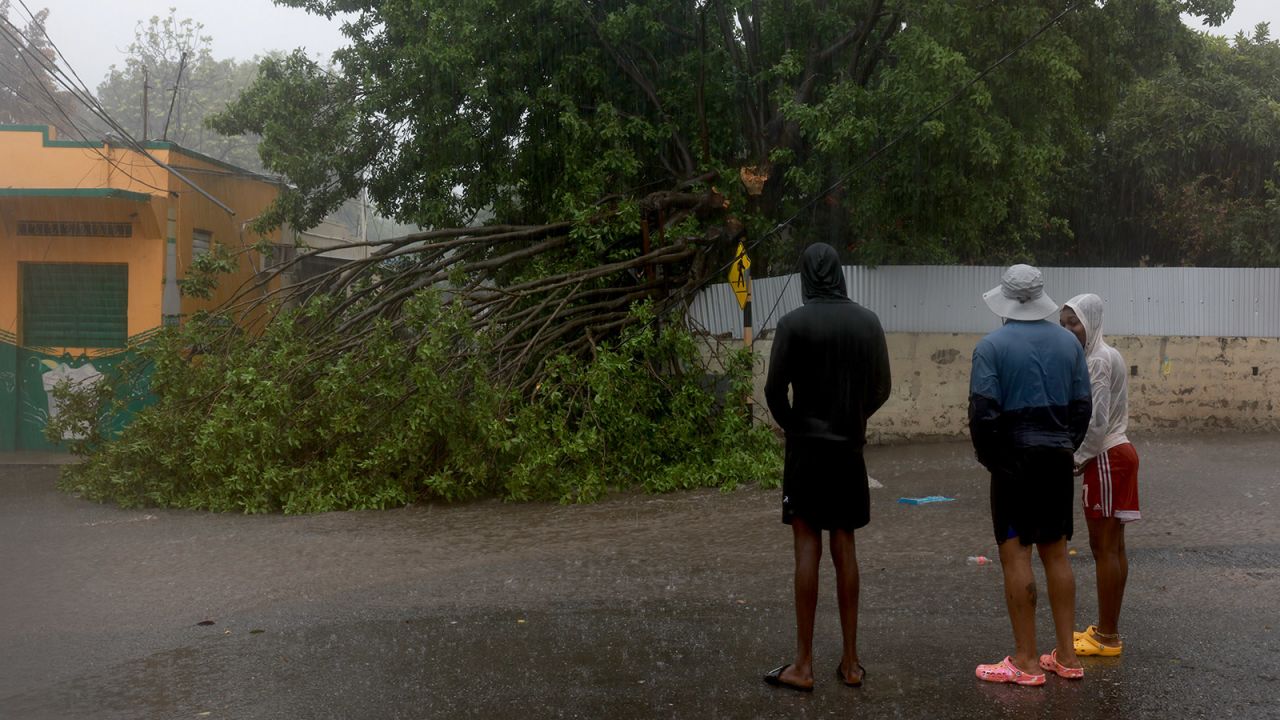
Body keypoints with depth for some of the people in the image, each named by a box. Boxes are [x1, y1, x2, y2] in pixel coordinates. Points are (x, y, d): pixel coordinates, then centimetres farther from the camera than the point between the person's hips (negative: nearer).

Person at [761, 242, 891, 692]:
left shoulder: (794, 323, -11)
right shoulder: (868, 322, 1)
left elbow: (774, 389, -12)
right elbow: (881, 389, 5)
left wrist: (791, 425, 6)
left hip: (807, 447, -3)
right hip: (850, 448, 4)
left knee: (807, 548, -1)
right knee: (844, 548, 9)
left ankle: (803, 665, 1)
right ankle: (850, 661, 13)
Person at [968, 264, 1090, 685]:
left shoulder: (992, 346, -10)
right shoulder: (1068, 342, 6)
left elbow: (983, 412, -15)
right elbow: (1083, 405, 7)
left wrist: (990, 459, -2)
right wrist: (1067, 447, 16)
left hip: (1015, 461, -5)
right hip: (1059, 460, 6)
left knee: (1015, 555, 0)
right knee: (1056, 553, 13)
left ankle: (1026, 662, 3)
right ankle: (1066, 656, 18)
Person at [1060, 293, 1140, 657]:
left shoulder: (1099, 360, -17)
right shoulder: (1102, 356, 14)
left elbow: (1096, 420, -23)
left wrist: (1077, 460, -13)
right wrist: (1081, 456, 11)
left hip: (1106, 459, -10)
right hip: (1115, 453, 10)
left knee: (1104, 547, -5)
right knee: (1112, 546, 12)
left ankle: (1107, 637, 1)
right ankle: (1107, 628, 20)